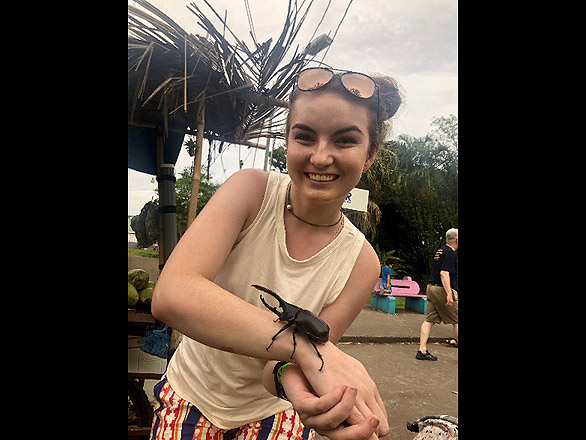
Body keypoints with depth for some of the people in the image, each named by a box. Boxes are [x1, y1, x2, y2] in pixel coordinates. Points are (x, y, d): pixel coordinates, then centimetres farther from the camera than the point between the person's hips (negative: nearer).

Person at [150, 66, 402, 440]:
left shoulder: (360, 263, -18)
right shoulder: (252, 189, -21)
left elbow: (283, 369, -18)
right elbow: (170, 296, -35)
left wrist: (289, 375, -42)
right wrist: (308, 347, -43)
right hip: (189, 398, 0)